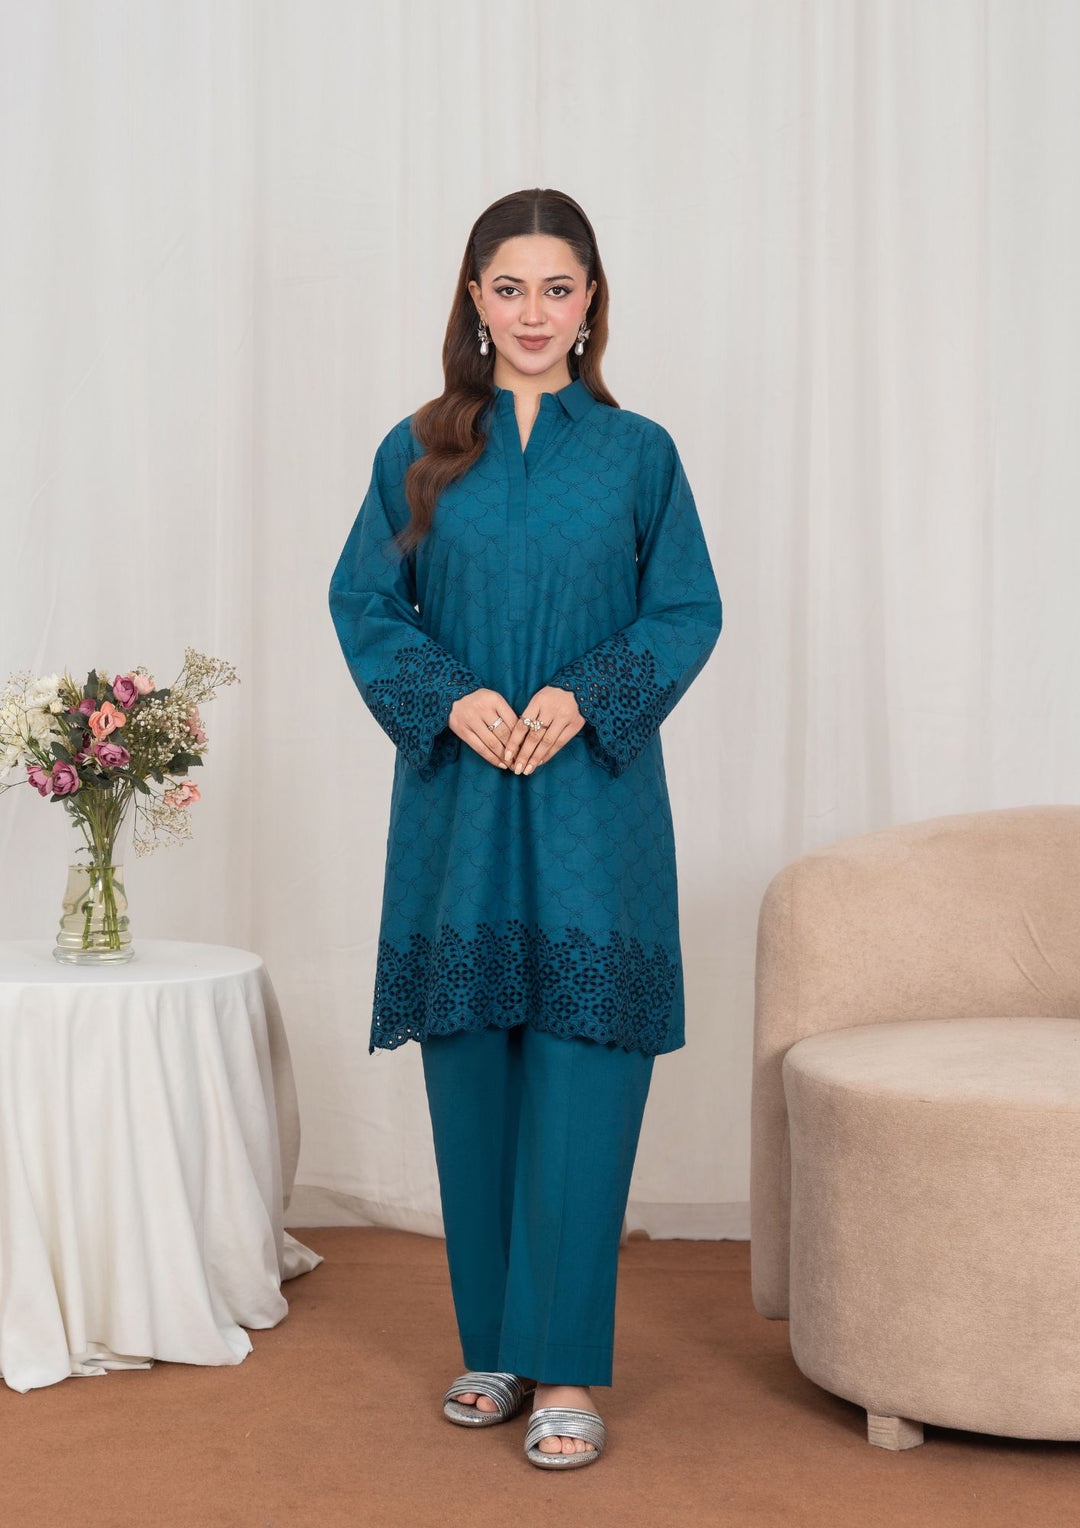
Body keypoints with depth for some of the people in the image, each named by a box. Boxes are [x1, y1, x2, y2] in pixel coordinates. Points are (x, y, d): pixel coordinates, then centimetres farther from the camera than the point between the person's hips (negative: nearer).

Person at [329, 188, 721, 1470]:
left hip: (593, 801, -1)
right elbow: (363, 602, 6)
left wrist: (586, 698, -12)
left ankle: (566, 1366, 4)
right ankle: (493, 1343, 21)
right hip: (458, 800, 2)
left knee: (581, 1079, -5)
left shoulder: (637, 453, 5)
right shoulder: (419, 452, 7)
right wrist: (450, 697, -10)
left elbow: (688, 611, 3)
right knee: (472, 1074, 7)